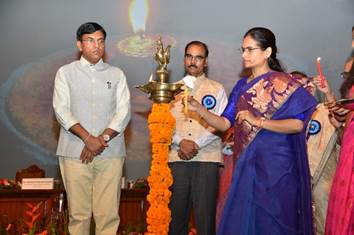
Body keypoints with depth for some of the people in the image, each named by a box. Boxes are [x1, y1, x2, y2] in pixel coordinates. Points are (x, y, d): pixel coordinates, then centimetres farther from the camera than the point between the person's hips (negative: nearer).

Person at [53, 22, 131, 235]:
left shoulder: (117, 74, 14)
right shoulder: (66, 72, 10)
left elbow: (124, 112, 5)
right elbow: (62, 111, 0)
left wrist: (101, 139, -9)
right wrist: (88, 139, -12)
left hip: (110, 153, 1)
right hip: (75, 153, -1)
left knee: (108, 213, -5)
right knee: (78, 213, -3)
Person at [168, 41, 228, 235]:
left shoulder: (217, 89, 10)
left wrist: (197, 144, -11)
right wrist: (181, 142, -8)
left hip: (207, 157, -2)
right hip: (177, 157, 2)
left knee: (205, 214, -5)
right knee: (176, 212, 2)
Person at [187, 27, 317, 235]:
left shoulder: (283, 83, -3)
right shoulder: (242, 86, 14)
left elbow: (298, 124, -12)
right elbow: (224, 123, 7)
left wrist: (259, 122, -16)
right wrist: (198, 108, -8)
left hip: (275, 163, -5)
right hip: (247, 163, 6)